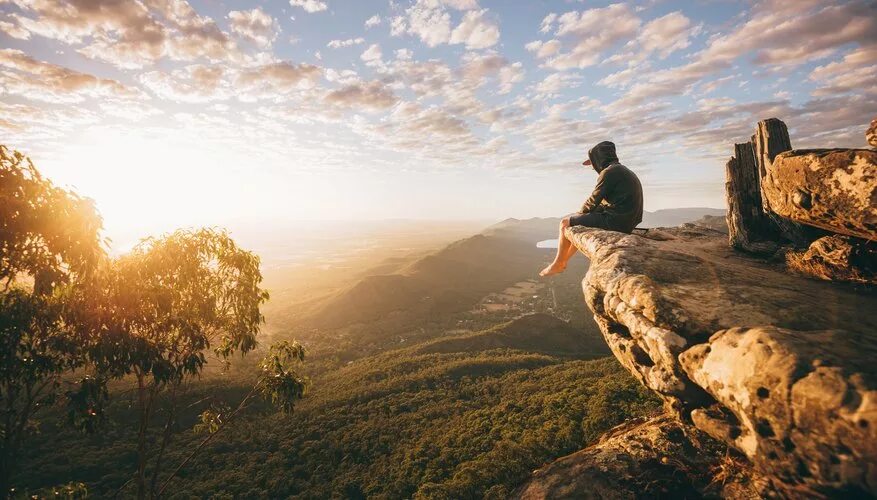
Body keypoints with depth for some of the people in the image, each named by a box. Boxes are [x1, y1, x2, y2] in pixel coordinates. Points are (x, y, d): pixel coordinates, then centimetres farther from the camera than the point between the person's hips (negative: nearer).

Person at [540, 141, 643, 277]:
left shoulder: (609, 172, -12)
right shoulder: (623, 171, 20)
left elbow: (593, 201, -11)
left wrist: (581, 213, 10)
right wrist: (583, 214, 18)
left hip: (615, 220, -10)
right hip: (625, 222, 10)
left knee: (565, 222, 1)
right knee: (580, 224, 27)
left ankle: (557, 264, 12)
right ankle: (563, 262, 31)